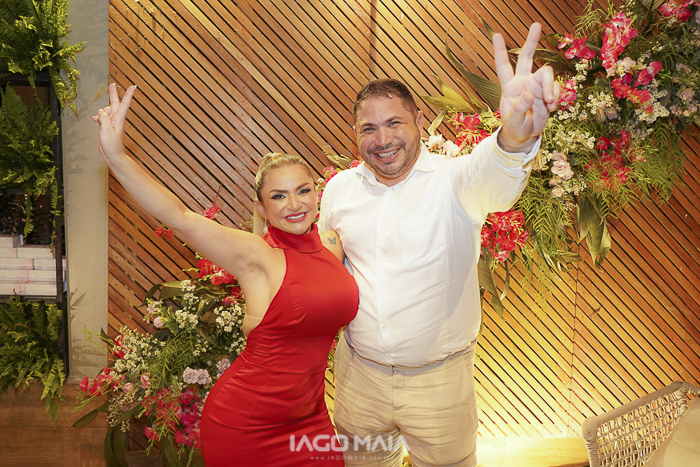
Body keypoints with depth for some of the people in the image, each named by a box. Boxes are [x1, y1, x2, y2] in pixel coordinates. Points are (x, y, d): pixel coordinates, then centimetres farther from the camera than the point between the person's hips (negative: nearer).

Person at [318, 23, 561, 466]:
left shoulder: (453, 180, -14)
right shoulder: (339, 188, -1)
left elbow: (489, 176, -39)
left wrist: (515, 138, -61)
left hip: (439, 378, -3)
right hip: (359, 373, 3)